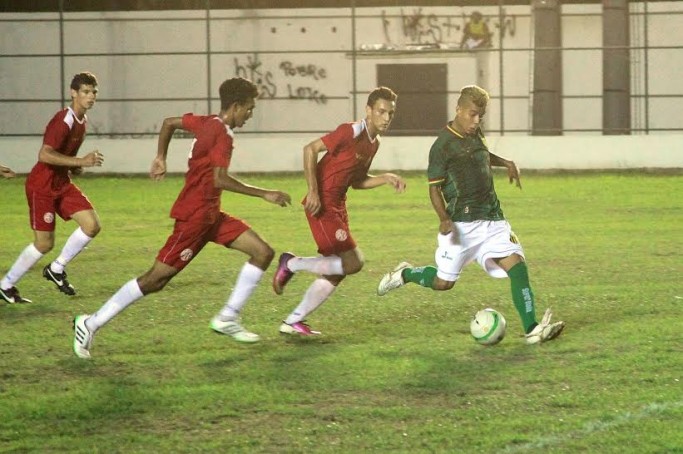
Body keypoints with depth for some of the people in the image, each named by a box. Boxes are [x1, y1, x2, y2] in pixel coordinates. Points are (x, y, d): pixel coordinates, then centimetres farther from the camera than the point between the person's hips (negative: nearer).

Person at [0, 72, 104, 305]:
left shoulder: (82, 120, 7)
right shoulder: (64, 120, -22)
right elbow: (44, 155, -32)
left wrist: (73, 167, 5)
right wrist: (81, 161, -34)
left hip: (62, 184, 8)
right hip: (42, 186, -8)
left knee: (92, 225, -7)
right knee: (44, 243, -5)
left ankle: (57, 269, 10)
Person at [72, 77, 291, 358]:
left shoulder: (206, 123, 10)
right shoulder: (222, 135, -17)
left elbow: (169, 122, 24)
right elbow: (219, 180, -29)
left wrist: (161, 159, 32)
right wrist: (265, 195, -25)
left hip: (210, 214, 10)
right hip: (195, 215, -10)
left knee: (263, 253, 3)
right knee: (156, 279, -7)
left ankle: (227, 319, 5)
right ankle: (91, 324, -1)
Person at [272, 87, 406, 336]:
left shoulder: (374, 143, 12)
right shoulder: (351, 132, -15)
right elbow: (311, 149, -17)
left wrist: (387, 178, 6)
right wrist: (313, 191, -21)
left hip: (338, 207, 9)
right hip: (322, 205, -9)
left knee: (336, 272, 10)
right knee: (352, 262, -14)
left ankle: (293, 322, 17)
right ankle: (292, 263, 1)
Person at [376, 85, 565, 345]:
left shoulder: (475, 135, 11)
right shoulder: (443, 145, -11)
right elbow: (434, 187, -9)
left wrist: (506, 163, 19)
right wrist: (444, 219, -23)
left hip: (492, 220, 6)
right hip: (462, 223, -6)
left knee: (517, 265, -12)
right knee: (443, 282, 1)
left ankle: (531, 329, -17)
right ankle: (405, 274, 32)